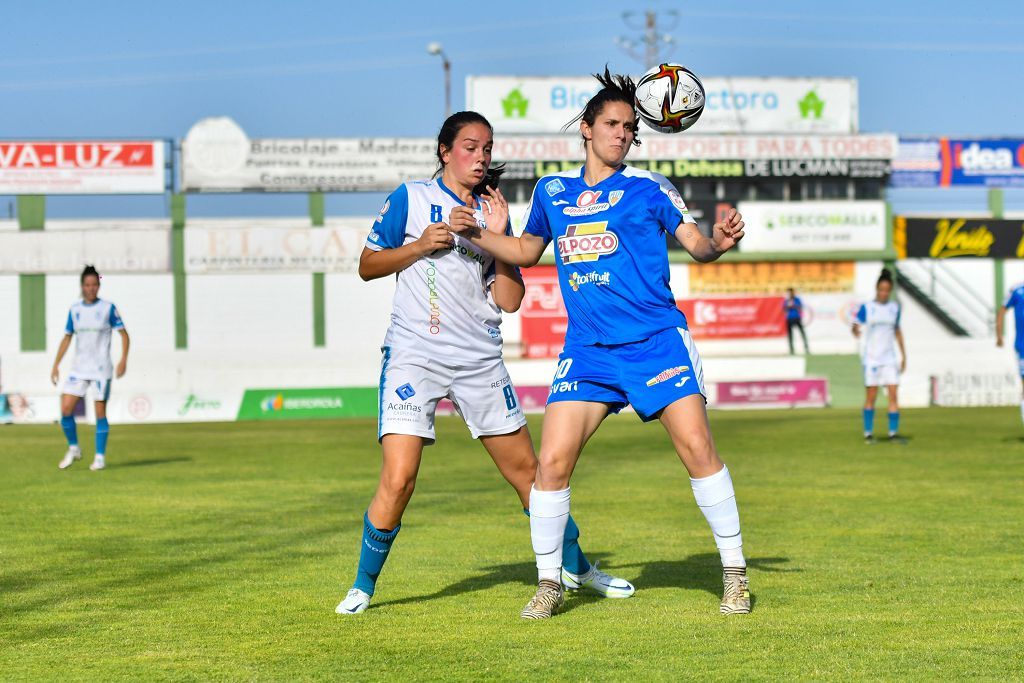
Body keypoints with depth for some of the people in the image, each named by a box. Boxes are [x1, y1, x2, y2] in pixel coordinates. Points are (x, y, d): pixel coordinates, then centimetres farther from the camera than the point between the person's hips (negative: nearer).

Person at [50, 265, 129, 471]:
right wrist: (56, 365, 10)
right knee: (65, 409, -6)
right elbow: (67, 338, 14)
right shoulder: (75, 309, 7)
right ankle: (73, 449, 14)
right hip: (79, 368, 4)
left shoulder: (108, 308, -4)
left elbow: (123, 334, -2)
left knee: (100, 412, -3)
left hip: (101, 369, -3)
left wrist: (123, 359, -15)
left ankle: (100, 457, 7)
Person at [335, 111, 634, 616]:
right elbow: (367, 266, 4)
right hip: (415, 355, -4)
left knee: (526, 468, 9)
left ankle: (575, 566, 26)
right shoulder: (411, 198, 2)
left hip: (480, 360, 4)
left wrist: (498, 238, -4)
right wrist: (421, 246, -10)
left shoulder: (492, 214, 11)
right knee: (398, 479, -16)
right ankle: (363, 585, 1)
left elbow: (510, 300, 6)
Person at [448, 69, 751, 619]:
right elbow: (527, 249, 28)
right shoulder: (552, 190, 13)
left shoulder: (647, 187, 4)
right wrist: (476, 235, 13)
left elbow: (696, 244, 3)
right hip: (586, 349, 3)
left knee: (697, 448, -11)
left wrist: (720, 241, -19)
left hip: (657, 340, -2)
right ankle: (549, 582, 9)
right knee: (552, 461, -8)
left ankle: (735, 573, 3)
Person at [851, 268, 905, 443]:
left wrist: (904, 355, 18)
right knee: (871, 396, -1)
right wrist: (856, 332, -34)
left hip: (889, 358, 3)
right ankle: (868, 434, 8)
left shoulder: (894, 308, 8)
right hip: (871, 357, -3)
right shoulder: (866, 308, -3)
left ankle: (893, 433, -1)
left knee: (893, 394, -5)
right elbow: (855, 327, -9)